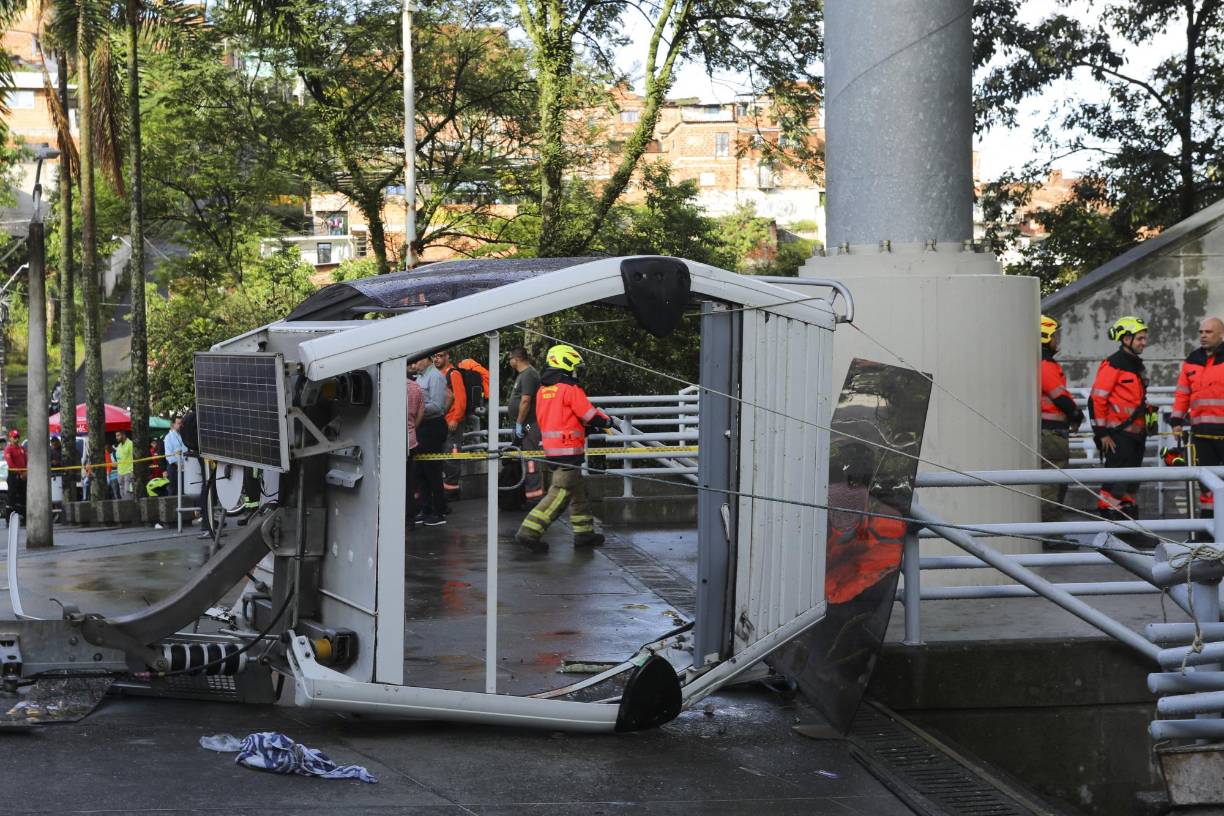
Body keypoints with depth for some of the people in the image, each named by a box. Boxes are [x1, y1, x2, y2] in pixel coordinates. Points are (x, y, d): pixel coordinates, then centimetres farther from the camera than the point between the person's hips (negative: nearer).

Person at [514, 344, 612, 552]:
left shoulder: (542, 390, 13)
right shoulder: (570, 389, -13)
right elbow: (590, 414, -11)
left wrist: (588, 426, 20)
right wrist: (607, 421, 10)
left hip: (551, 447, 9)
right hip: (568, 448, -9)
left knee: (577, 490, 18)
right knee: (560, 492, -8)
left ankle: (584, 532, 24)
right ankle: (530, 531, -12)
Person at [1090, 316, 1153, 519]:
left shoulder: (1138, 365, 17)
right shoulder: (1113, 365, -13)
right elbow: (1097, 399, -16)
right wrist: (1102, 433, -17)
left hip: (1136, 433, 9)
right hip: (1117, 434, -9)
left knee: (1131, 483, 13)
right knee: (1116, 483, -10)